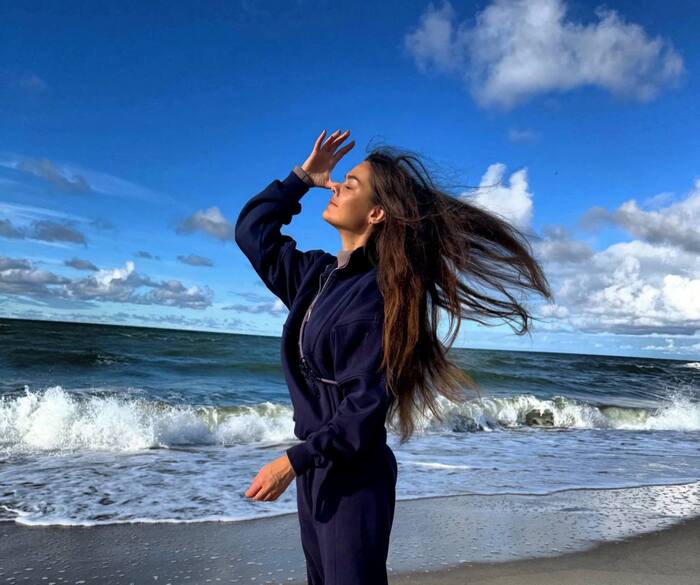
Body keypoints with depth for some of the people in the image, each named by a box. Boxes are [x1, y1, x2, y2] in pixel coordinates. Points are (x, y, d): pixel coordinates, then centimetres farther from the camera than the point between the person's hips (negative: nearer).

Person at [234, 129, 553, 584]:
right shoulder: (316, 273, 4)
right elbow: (252, 230, 16)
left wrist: (292, 461, -22)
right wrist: (302, 177, 9)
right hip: (316, 469, 8)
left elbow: (364, 408, -22)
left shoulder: (376, 295, -19)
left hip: (354, 476, -8)